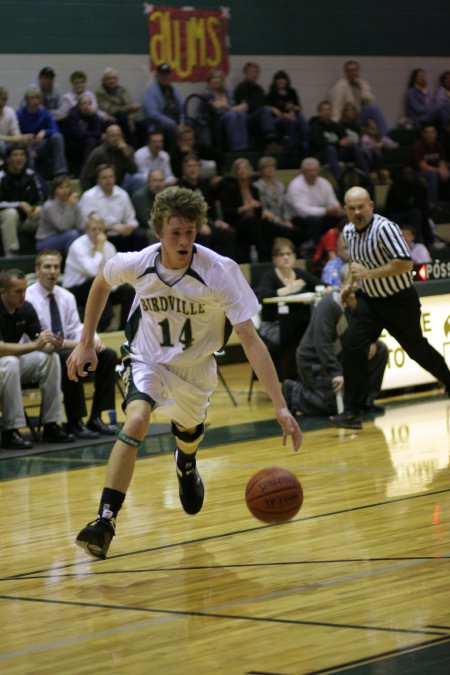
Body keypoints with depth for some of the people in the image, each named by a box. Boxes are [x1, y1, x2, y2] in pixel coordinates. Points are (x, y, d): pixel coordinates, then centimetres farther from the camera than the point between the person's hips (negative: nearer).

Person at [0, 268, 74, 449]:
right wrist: (35, 345, -37)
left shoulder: (26, 309, -2)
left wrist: (50, 344, -24)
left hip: (15, 362, 7)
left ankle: (51, 426, -11)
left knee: (50, 358, -13)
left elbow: (41, 344, 0)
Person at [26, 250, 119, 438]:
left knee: (108, 355, -13)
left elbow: (75, 328, 11)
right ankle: (74, 423, -27)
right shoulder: (28, 298, -10)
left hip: (65, 348, 7)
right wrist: (71, 343, -24)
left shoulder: (66, 297, 12)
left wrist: (92, 338, -13)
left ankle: (95, 417, -12)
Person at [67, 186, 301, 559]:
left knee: (189, 431, 23)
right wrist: (86, 343, 1)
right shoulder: (137, 264, -24)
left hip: (195, 367, 1)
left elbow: (250, 340, -32)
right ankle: (105, 521, -29)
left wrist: (280, 406, -38)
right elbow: (102, 283, 2)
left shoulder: (220, 271, -30)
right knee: (136, 420, -29)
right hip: (147, 360, -1)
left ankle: (187, 468, 63)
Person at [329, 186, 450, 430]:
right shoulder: (348, 231, 0)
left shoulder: (384, 228, -24)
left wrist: (370, 274, -32)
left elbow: (406, 263, -32)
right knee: (353, 346, -13)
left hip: (400, 301, -5)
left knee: (417, 349, 12)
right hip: (370, 300, 5)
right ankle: (351, 412, -12)